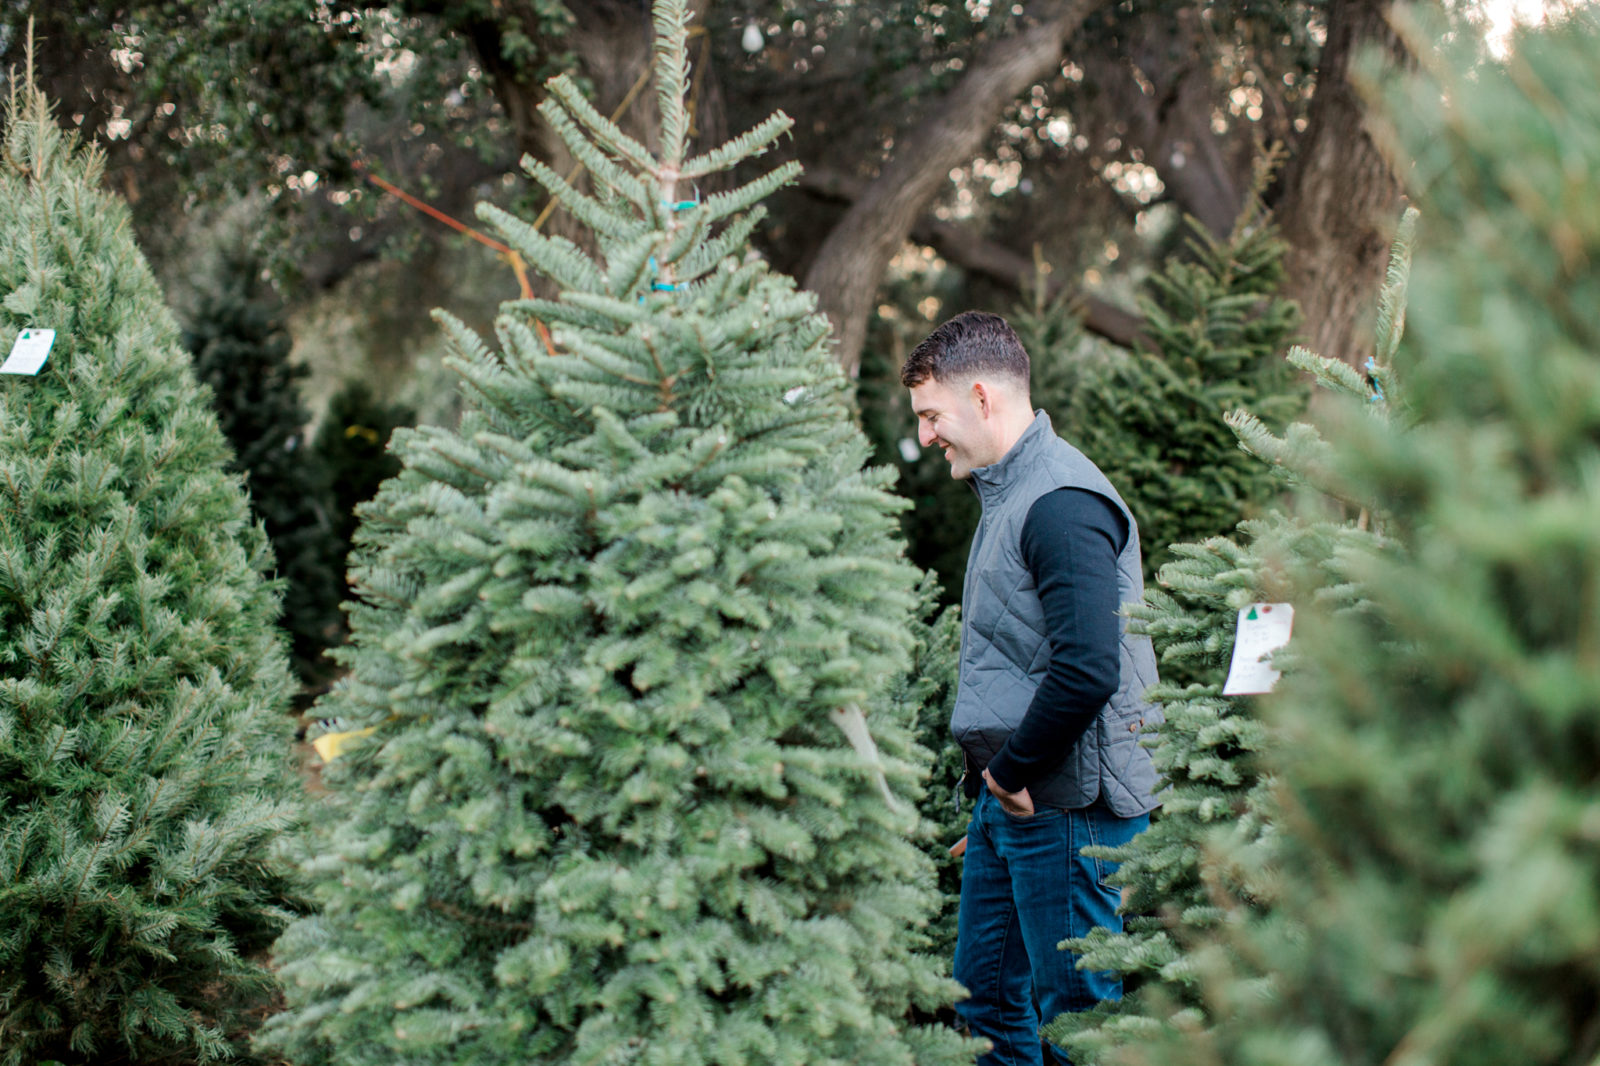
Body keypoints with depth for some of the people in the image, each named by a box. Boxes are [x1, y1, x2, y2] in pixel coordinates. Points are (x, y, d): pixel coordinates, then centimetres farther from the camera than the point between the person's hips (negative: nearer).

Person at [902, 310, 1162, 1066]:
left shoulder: (1062, 504, -18)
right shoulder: (1008, 493, 15)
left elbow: (1087, 670, -29)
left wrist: (1013, 771, -16)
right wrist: (994, 791, 18)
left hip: (1066, 805, -10)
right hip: (1012, 799, 10)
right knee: (984, 997, 16)